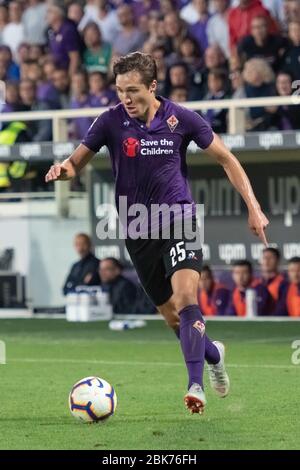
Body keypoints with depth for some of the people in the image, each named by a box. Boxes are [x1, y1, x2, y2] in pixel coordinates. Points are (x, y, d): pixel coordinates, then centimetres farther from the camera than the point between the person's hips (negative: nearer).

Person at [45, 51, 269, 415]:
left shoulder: (180, 119, -7)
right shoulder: (111, 122, -6)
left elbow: (225, 159, 4)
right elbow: (77, 161, 2)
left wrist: (253, 207, -1)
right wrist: (63, 169, -23)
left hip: (179, 219, -2)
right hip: (138, 231, 2)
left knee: (186, 297, -24)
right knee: (172, 316, 8)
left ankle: (196, 386, -27)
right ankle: (213, 354, 38)